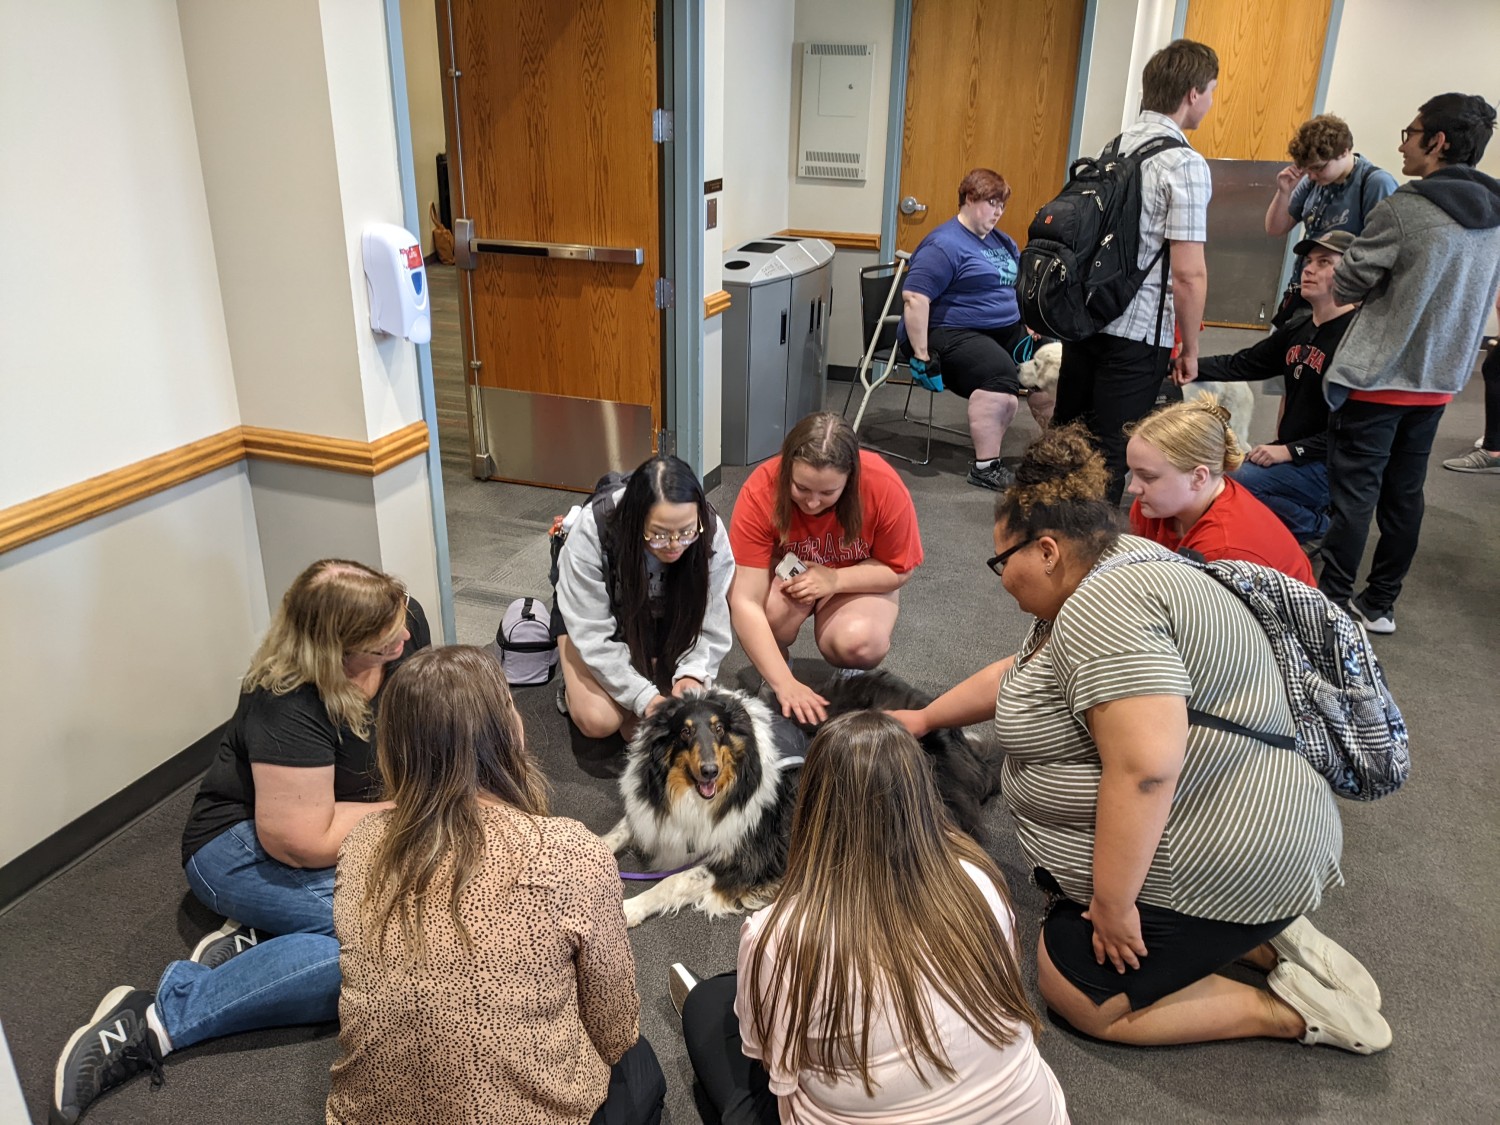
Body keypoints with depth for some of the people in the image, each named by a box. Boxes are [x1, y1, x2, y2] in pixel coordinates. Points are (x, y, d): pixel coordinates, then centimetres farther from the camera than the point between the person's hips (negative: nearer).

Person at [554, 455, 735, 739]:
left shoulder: (711, 532, -29)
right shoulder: (593, 531, -35)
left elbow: (710, 624, -19)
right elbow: (593, 634, -30)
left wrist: (693, 672, -37)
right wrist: (643, 696, -36)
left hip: (662, 623, 2)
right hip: (594, 615, -2)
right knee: (598, 720, -22)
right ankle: (577, 685, 12)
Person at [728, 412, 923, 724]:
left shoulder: (885, 487, -29)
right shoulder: (760, 491, -31)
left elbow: (898, 569, -13)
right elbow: (745, 602, -33)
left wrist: (834, 579, -31)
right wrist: (785, 684, -41)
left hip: (857, 581, 0)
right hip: (786, 574, 0)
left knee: (858, 644, -32)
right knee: (775, 610, -35)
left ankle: (849, 673, 6)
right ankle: (774, 672, 0)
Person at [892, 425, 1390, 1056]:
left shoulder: (1102, 608, -24)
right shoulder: (1115, 570, 9)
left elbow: (1145, 768, -33)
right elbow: (1020, 674, 23)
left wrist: (1112, 902, -23)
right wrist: (926, 718, 27)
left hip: (1216, 862, -10)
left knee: (1076, 994, 0)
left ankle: (1289, 1010, 3)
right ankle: (1266, 936, 15)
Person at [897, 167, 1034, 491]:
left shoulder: (1003, 242, 16)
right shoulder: (944, 244, -11)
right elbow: (914, 297, -20)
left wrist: (1033, 332, 10)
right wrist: (922, 355, -24)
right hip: (951, 334, -9)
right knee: (1001, 374, -32)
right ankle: (985, 467, -28)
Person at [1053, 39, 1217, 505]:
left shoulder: (1114, 147, 9)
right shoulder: (1185, 165, -14)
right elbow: (1188, 273, -17)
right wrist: (1190, 347, -5)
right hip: (1137, 331, -7)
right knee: (1110, 453, 2)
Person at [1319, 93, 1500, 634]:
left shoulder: (1404, 208, -17)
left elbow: (1346, 285, -10)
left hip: (1376, 379, -7)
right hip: (1437, 381, 7)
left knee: (1354, 495, 0)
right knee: (1403, 494, 14)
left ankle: (1331, 603, 6)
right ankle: (1379, 604, 23)